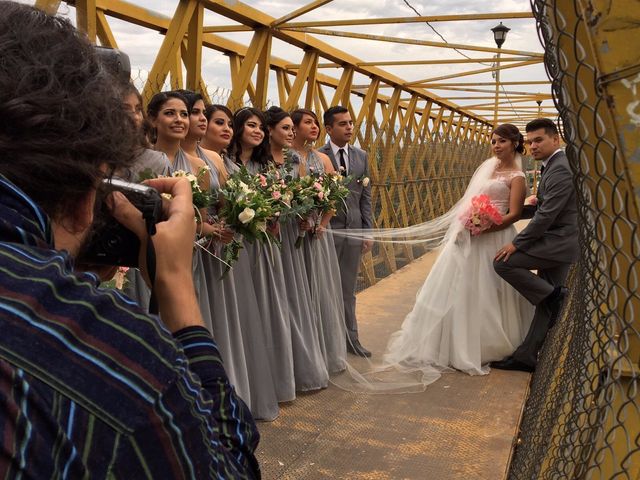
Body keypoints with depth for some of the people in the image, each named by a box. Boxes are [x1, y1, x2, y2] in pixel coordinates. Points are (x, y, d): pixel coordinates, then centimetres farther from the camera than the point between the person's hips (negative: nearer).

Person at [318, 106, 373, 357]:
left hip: (354, 230, 5)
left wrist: (368, 231, 7)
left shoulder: (361, 156, 9)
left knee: (348, 290, 15)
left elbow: (365, 196, 10)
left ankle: (351, 339, 26)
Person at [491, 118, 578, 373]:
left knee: (503, 262, -14)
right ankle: (527, 356, 17)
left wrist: (516, 243, -19)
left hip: (558, 241, -10)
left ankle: (554, 295, -3)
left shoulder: (560, 169, -18)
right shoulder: (554, 165, 15)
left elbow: (547, 215, -23)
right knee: (546, 303, 10)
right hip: (559, 242, 10)